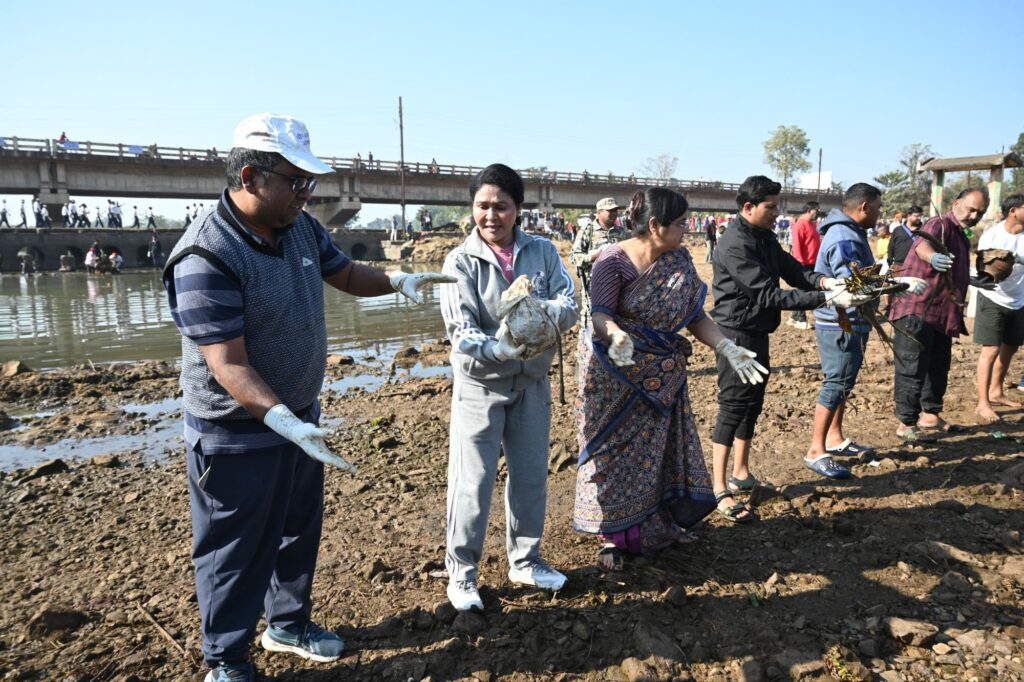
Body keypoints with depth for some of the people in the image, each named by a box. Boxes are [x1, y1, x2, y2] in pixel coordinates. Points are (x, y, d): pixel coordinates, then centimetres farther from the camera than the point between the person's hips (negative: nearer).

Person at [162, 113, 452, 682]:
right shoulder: (206, 257, -26)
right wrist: (284, 421, -40)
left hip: (300, 419, 8)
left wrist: (396, 281, -5)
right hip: (238, 436, -7)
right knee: (237, 551, 11)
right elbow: (228, 364, -29)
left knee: (300, 531, 23)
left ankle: (288, 623, 46)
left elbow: (345, 274, 14)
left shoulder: (302, 228, -3)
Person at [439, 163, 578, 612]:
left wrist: (540, 312, -30)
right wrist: (497, 348, -37)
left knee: (531, 477, 15)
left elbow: (570, 305, -9)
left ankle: (525, 561, 35)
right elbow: (461, 331, -18)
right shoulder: (461, 261, -11)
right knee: (472, 483, 1)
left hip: (532, 382, 4)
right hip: (480, 385, -3)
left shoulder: (543, 252, -2)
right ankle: (461, 574, 21)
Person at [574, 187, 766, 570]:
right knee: (615, 453, 4)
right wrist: (615, 334, -44)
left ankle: (661, 525, 33)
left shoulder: (680, 260, 1)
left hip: (662, 375, 6)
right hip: (615, 374, -5)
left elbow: (694, 315, 3)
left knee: (660, 450, 14)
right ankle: (613, 537, 18)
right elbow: (600, 313, -23)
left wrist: (727, 348, -8)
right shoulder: (614, 261, -16)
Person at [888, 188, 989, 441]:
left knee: (938, 367, 17)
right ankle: (906, 424, 0)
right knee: (913, 369, -6)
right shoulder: (940, 225, -10)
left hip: (941, 315, 10)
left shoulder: (961, 237, 21)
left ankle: (930, 416, 30)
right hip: (917, 311, -10)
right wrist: (933, 257, -58)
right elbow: (923, 244, -35)